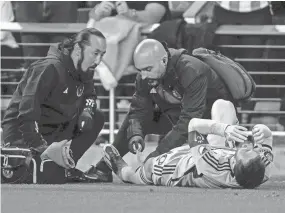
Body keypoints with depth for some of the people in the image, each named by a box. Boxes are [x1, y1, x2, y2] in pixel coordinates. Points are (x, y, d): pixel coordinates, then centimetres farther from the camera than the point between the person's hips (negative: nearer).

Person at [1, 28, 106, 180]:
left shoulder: (85, 71, 4)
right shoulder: (50, 68, -24)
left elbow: (89, 95, 24)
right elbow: (27, 112, -30)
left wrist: (86, 112, -2)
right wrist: (41, 146, -33)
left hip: (54, 131, 9)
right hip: (22, 135, -9)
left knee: (97, 118, 1)